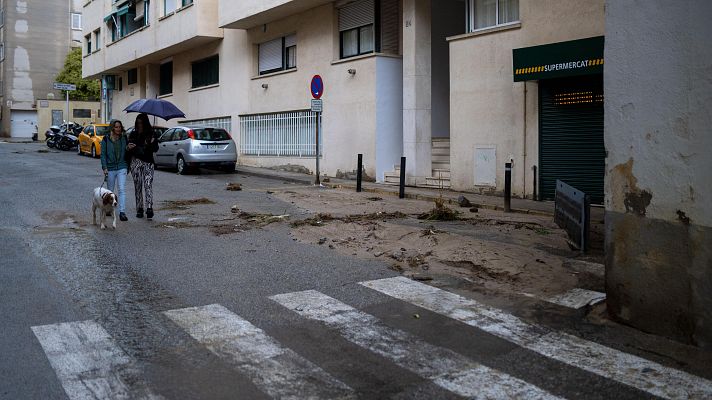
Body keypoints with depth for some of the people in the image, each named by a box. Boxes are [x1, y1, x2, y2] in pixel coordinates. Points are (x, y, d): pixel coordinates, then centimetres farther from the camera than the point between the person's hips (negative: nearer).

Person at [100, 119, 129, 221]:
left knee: (122, 189, -11)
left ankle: (122, 212, -15)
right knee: (111, 190, 13)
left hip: (122, 167, 0)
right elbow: (103, 154, -2)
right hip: (110, 168, 0)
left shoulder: (124, 138, 4)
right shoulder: (106, 139, -2)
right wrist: (104, 168, -9)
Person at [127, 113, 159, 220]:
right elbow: (128, 150, 14)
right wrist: (129, 148, -9)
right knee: (138, 186, 4)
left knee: (148, 185, -14)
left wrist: (153, 143, -18)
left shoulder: (151, 134, 6)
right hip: (136, 162, 3)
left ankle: (149, 208, -21)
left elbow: (155, 149, 3)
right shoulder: (133, 134, 12)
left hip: (148, 163, -2)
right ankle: (139, 209, 10)